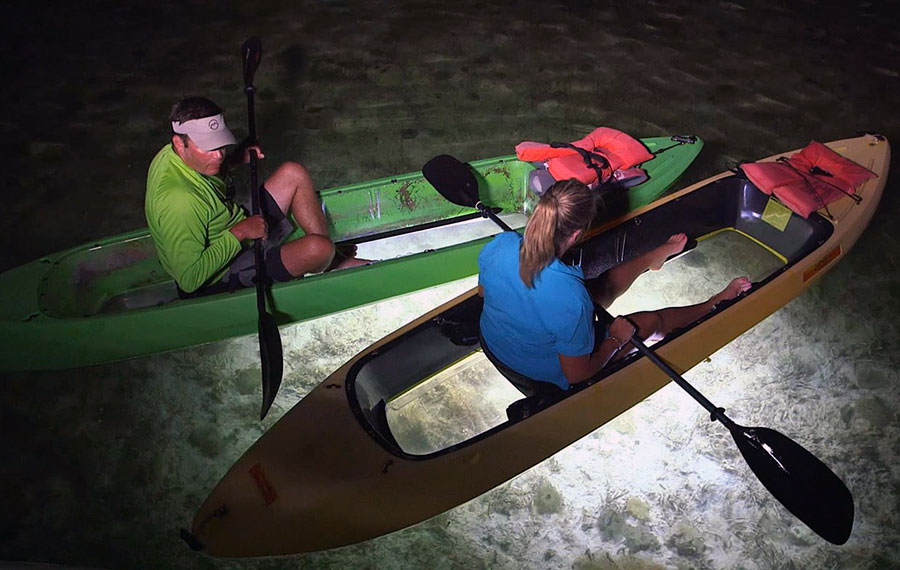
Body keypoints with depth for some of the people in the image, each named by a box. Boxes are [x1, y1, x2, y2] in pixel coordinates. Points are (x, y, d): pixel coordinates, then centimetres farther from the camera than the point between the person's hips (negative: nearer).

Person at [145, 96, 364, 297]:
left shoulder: (172, 155, -5)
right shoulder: (177, 200, -34)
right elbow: (189, 279, -33)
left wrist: (233, 159, -1)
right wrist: (238, 233, -28)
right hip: (220, 280, -10)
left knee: (293, 173, 6)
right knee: (318, 248, -31)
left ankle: (336, 261, 12)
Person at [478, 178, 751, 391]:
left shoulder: (498, 245, -25)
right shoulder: (570, 299, -42)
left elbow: (483, 292, -2)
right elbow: (577, 375, -26)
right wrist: (616, 340, -11)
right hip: (547, 373, -5)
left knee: (608, 283, 21)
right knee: (652, 321, 16)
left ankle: (658, 255, 51)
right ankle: (715, 305, 45)